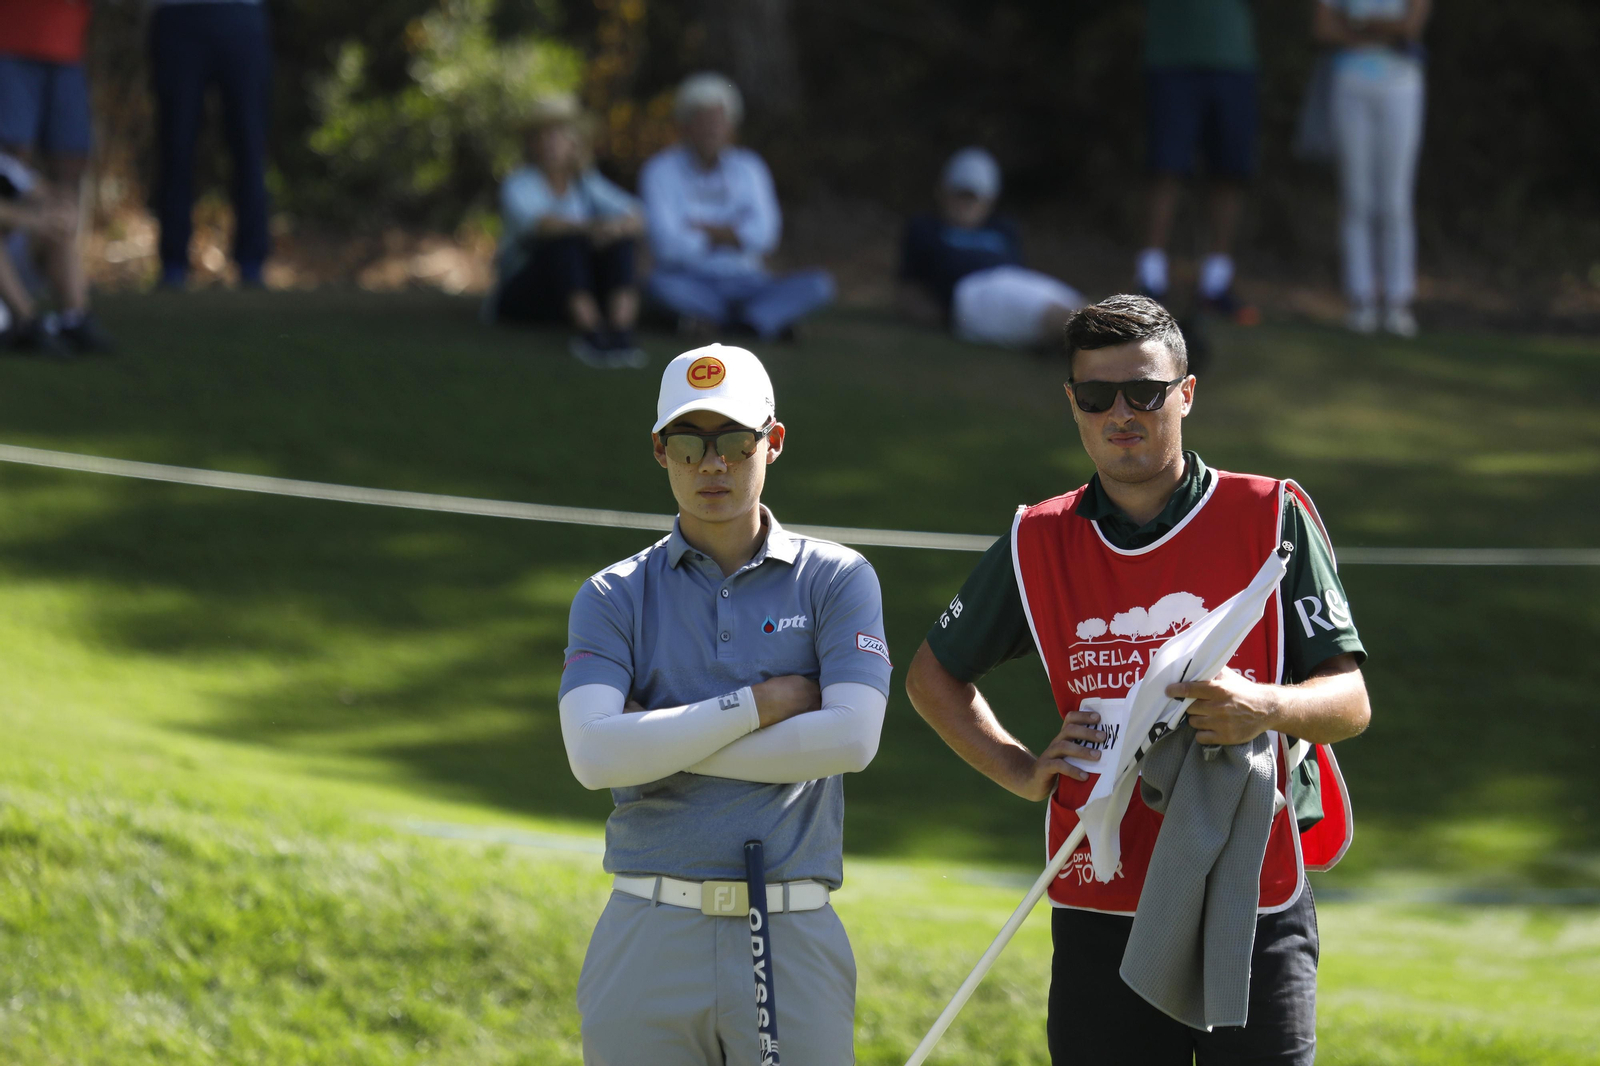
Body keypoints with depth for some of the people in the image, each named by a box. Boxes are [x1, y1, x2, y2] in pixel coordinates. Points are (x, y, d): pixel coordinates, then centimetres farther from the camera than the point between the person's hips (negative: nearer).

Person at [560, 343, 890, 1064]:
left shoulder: (836, 580, 6)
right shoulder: (614, 597, 7)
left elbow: (851, 737, -10)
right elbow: (593, 755, -9)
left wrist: (662, 743, -6)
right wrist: (760, 705, -9)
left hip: (792, 944, -1)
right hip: (648, 942, 1)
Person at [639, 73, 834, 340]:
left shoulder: (748, 167, 7)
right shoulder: (660, 172, -5)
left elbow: (764, 235, -6)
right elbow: (669, 246, -16)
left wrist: (704, 231, -13)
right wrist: (728, 236, -5)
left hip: (743, 281, 3)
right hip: (691, 283, -3)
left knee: (818, 284, -20)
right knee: (661, 285, -39)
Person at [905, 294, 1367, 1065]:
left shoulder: (1271, 519, 1)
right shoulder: (1038, 545, 9)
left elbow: (1349, 702, 0)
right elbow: (933, 676, 23)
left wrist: (1265, 707, -22)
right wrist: (1020, 771, 8)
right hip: (1102, 918, 2)